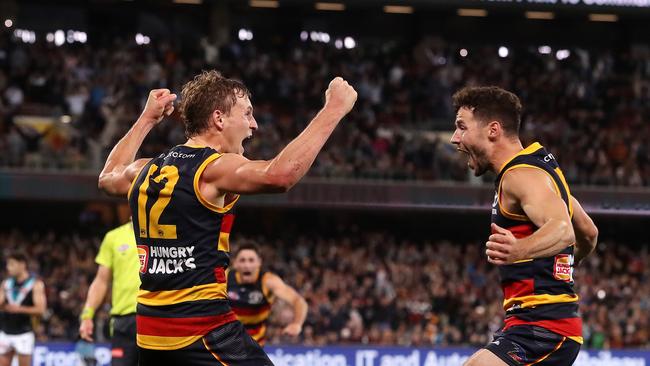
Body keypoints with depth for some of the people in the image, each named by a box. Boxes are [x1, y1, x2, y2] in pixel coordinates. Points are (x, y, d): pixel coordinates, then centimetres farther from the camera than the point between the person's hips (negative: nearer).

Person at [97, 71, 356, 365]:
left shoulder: (147, 171, 12)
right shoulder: (214, 168, -12)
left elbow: (108, 177, 37)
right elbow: (280, 174, -31)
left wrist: (147, 119, 44)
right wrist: (333, 109, -25)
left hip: (150, 333, 9)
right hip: (203, 331, -9)